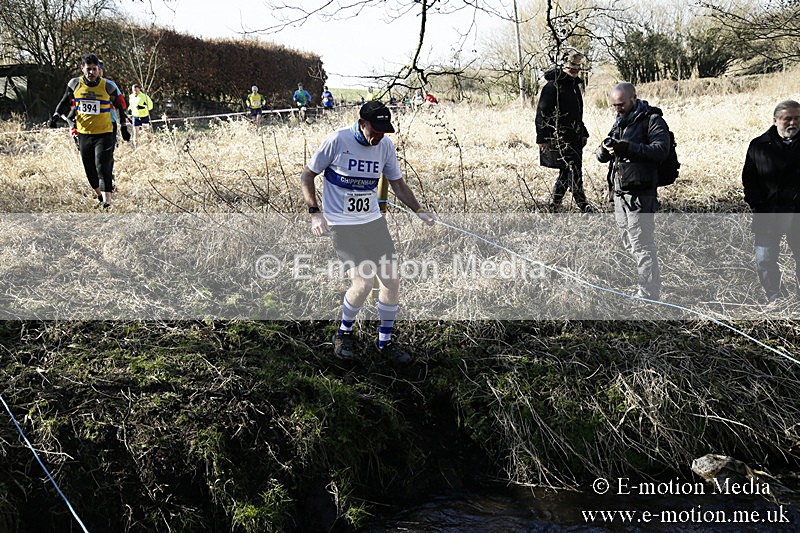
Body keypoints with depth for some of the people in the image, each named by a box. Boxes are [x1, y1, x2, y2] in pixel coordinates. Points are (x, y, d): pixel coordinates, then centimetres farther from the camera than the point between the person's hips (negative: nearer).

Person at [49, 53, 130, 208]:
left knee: (103, 167, -14)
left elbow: (120, 107, 8)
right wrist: (55, 116, 1)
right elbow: (65, 102, 15)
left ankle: (107, 200, -12)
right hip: (83, 133, 3)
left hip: (104, 133, -3)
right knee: (89, 168, 10)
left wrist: (124, 127, 9)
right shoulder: (75, 84, 0)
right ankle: (99, 194, 32)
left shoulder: (108, 87, -6)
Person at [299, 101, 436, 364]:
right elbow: (307, 175, -4)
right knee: (364, 282, -16)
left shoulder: (386, 145, 0)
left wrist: (418, 210, 0)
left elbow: (397, 183, 14)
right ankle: (344, 333, 12)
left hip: (373, 220, 5)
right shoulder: (337, 140, -14)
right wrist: (314, 212, -16)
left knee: (392, 280, 0)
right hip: (342, 224, -5)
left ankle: (385, 341, 19)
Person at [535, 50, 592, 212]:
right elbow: (542, 112, -13)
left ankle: (554, 205, 18)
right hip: (559, 137, -9)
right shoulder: (553, 85, -10)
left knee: (566, 171, 10)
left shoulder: (576, 84, 18)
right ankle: (583, 205, -5)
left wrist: (583, 133, 25)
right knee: (574, 169, -11)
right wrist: (542, 138, -17)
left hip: (574, 137, 9)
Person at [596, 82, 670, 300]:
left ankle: (648, 294, -3)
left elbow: (661, 149, -21)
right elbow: (601, 157, 16)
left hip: (640, 191, -9)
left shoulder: (651, 120, -6)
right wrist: (603, 150, -8)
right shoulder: (619, 122, 19)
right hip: (619, 192, 9)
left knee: (641, 243, -8)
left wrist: (628, 148, -29)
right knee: (628, 242, 13)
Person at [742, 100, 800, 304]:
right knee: (764, 260, 0)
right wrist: (758, 206, -4)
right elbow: (748, 180, 5)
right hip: (768, 215, 0)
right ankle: (775, 298, 18)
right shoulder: (758, 146, 3)